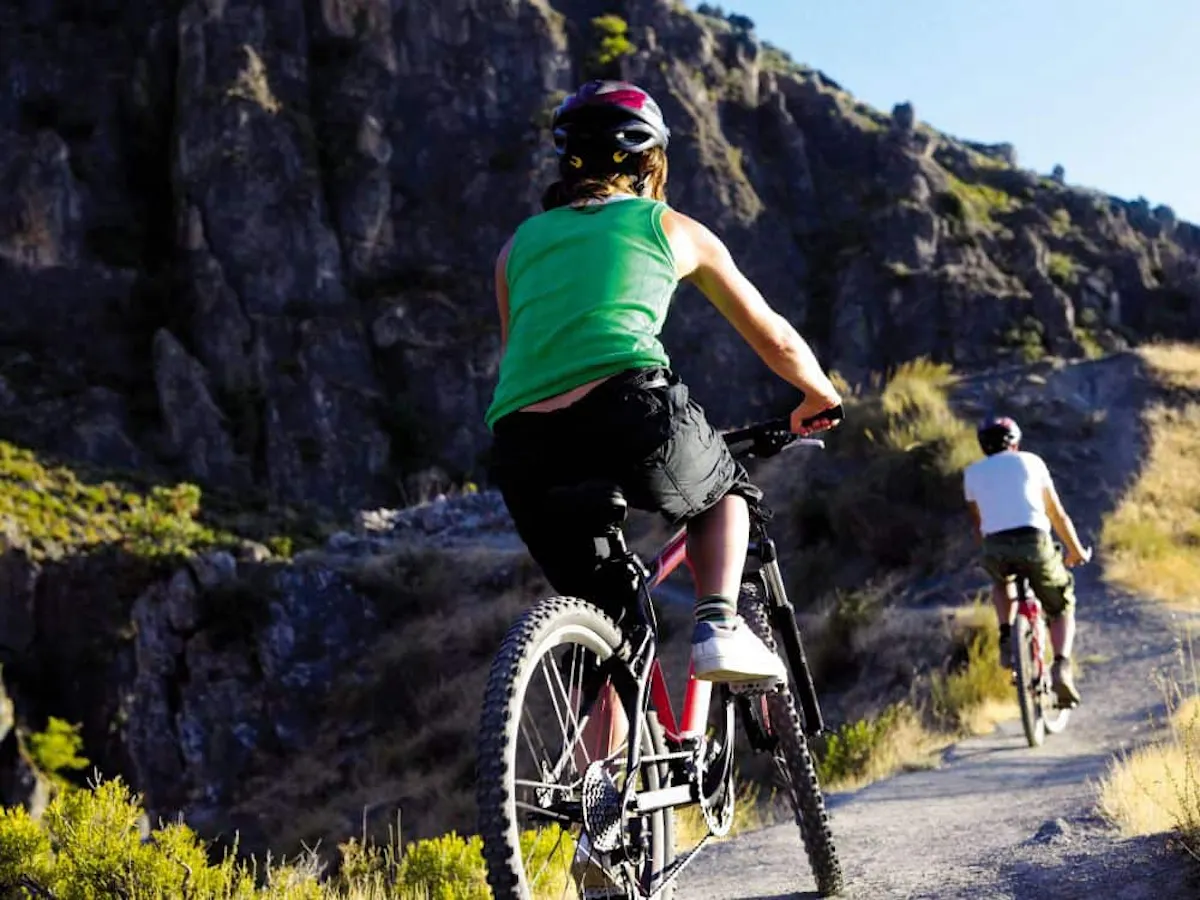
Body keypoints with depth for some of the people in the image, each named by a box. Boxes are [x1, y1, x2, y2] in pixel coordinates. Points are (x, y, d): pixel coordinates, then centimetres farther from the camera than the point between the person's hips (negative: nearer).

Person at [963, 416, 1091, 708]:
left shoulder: (972, 472, 23)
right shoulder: (1031, 461, 22)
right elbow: (1058, 515, 27)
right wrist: (1076, 551, 40)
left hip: (996, 547, 1)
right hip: (1035, 542, -1)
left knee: (1002, 581, 38)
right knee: (1061, 609, 20)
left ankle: (1007, 637, 15)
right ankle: (1061, 667, -5)